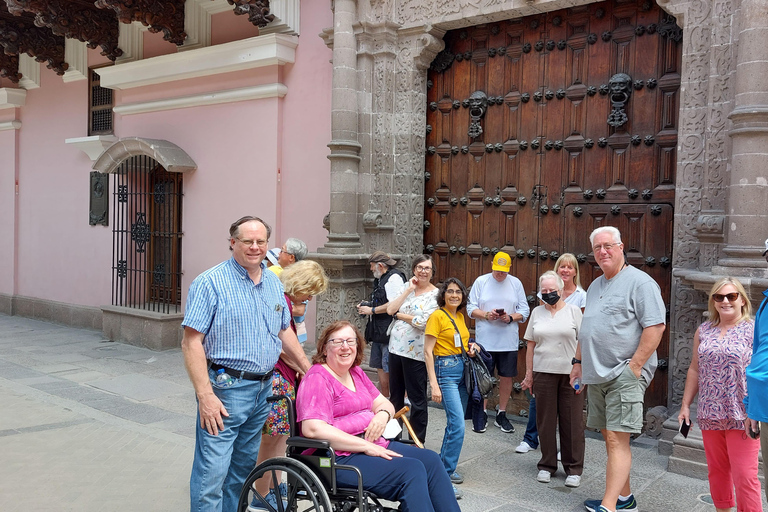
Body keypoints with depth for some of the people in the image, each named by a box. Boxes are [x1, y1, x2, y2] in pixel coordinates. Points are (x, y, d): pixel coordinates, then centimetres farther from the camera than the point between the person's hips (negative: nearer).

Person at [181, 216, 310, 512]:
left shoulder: (273, 283, 10)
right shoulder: (211, 282, -11)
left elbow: (285, 331, 19)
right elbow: (191, 342, -15)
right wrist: (205, 395, -21)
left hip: (263, 388, 7)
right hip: (225, 389, -7)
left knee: (244, 466, 18)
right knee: (212, 472, -5)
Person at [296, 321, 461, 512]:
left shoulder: (356, 373, 17)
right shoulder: (318, 378, -9)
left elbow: (384, 403, 23)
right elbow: (312, 429, -22)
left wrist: (383, 414, -5)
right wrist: (365, 446, -21)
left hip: (374, 445, 9)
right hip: (340, 457, -8)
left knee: (430, 459, -9)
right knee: (412, 469, -24)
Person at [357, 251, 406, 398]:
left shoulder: (394, 278, -13)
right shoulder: (380, 279, 19)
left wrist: (371, 310, -14)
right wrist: (365, 306, 11)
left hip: (389, 331, -10)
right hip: (378, 331, 11)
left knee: (389, 368, -7)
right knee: (379, 365, 14)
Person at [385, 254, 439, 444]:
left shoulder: (435, 294, -8)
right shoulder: (406, 286, 8)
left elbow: (422, 322, -18)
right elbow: (390, 309, -3)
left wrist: (399, 315, -6)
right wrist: (408, 290, -8)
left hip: (415, 352, -6)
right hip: (396, 348, 6)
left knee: (417, 399, 2)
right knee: (395, 395, 18)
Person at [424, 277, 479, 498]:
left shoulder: (460, 316, 12)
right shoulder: (437, 316, -10)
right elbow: (428, 351, -12)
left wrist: (470, 347, 4)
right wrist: (434, 384, -17)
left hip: (463, 368, 8)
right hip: (445, 370, -8)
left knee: (455, 422, 12)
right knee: (458, 425, -14)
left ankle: (445, 465, 27)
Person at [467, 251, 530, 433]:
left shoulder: (516, 283, 7)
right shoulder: (481, 281, 4)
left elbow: (524, 311, 6)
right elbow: (471, 308, 2)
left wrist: (510, 318, -12)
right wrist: (487, 315, -14)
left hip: (508, 341, 1)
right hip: (485, 340, -1)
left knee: (506, 377, 6)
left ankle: (501, 415, 21)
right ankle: (482, 414, 17)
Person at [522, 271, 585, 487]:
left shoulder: (573, 311, 3)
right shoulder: (537, 313, 10)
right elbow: (531, 345, 11)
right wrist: (529, 373, 8)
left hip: (570, 373, -2)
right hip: (543, 372, 2)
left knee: (572, 421, 1)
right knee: (545, 420, 7)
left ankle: (574, 469, 14)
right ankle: (547, 465, 20)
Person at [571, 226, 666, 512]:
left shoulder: (639, 282, -8)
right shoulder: (594, 287, 18)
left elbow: (656, 326, -15)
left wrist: (634, 365, -18)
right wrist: (579, 362, 20)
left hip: (625, 376, -8)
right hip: (596, 376, 8)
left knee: (617, 440, -11)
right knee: (610, 437, 13)